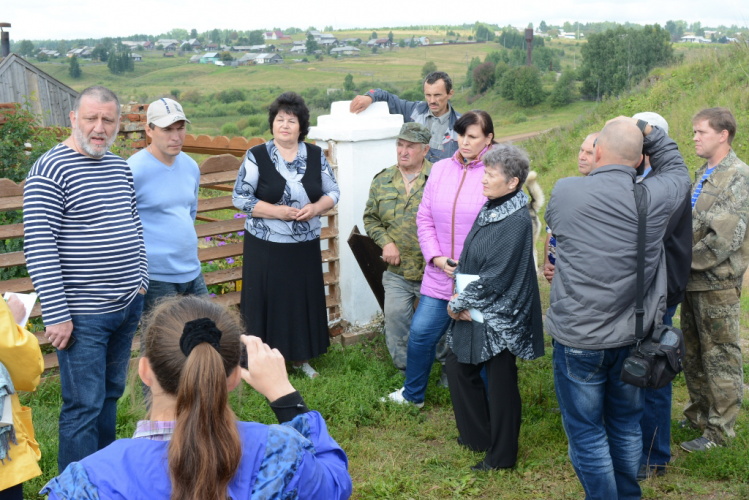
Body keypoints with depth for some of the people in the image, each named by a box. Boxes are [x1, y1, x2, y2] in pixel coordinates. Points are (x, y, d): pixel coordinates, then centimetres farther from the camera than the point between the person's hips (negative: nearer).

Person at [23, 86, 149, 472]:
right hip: (83, 315, -7)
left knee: (111, 393, 18)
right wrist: (56, 315, -19)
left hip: (127, 307, 8)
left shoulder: (120, 168, 10)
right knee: (84, 405, -1)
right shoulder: (49, 171, -14)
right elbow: (39, 247, -18)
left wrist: (140, 281, 16)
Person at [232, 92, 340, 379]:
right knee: (267, 301, 1)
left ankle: (300, 357, 27)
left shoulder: (316, 156, 4)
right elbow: (240, 198, -6)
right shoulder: (256, 156, -5)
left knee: (304, 300, 10)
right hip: (265, 248, -3)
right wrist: (276, 211, -16)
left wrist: (316, 207, -12)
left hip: (305, 247, 3)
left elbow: (333, 192, 9)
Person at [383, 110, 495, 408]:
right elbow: (425, 218, 10)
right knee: (421, 333, 8)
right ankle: (413, 394, 30)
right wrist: (436, 257, -2)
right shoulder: (440, 169, 7)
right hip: (440, 274, 5)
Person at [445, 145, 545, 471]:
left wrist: (460, 303, -14)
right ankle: (477, 435, 36)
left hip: (500, 316, -9)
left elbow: (496, 277, -22)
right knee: (458, 365, 17)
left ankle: (502, 455, 22)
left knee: (500, 383, 5)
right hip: (476, 311, 9)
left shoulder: (516, 221, -21)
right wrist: (460, 297, -3)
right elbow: (469, 258, 11)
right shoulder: (489, 209, 6)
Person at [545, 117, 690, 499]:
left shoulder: (564, 191, -13)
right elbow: (677, 170, 11)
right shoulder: (652, 198, -12)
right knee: (627, 426, 22)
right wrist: (646, 131, 9)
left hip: (577, 339, -3)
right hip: (632, 337, 3)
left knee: (586, 431, 11)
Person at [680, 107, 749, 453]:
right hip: (693, 281, 8)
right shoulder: (703, 175, 14)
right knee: (693, 355, 17)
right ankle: (698, 415, 31)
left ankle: (720, 429, 12)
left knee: (721, 358, 2)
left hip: (717, 282, -8)